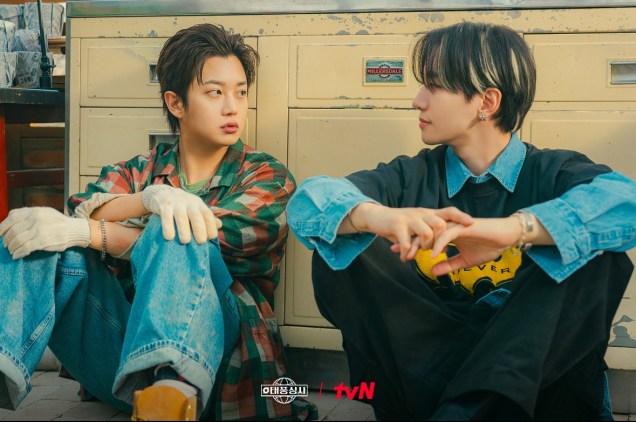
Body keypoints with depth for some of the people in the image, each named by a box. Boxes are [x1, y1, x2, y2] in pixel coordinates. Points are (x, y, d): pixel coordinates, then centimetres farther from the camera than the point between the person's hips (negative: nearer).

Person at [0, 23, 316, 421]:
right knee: (32, 233, -16)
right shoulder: (139, 172, 17)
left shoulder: (267, 177, 6)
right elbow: (84, 210, -3)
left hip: (199, 351, -3)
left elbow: (212, 241, -12)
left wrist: (83, 232, -17)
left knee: (177, 232, -30)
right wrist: (150, 198, -25)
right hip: (119, 355, 4)